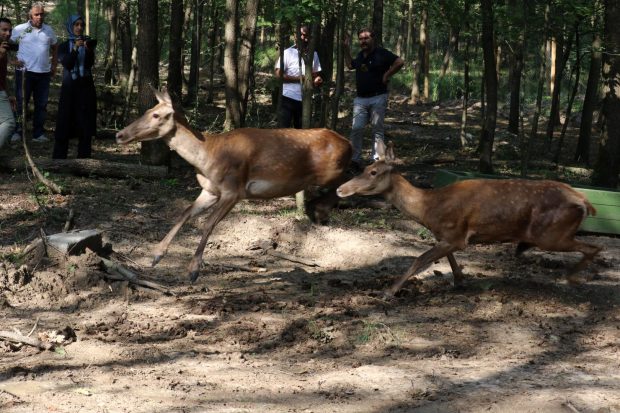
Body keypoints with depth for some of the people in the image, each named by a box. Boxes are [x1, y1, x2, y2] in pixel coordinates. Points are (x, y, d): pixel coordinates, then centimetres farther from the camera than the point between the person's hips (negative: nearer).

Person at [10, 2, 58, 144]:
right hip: (24, 72, -4)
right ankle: (17, 132, 3)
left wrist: (54, 65, 14)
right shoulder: (20, 29, -3)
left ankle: (38, 133, 13)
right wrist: (14, 60, -10)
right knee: (21, 103, -2)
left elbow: (55, 47, 23)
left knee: (41, 105, 6)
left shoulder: (49, 30, 9)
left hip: (44, 73, 4)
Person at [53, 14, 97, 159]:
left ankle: (83, 156, 1)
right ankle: (59, 157, -4)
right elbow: (66, 63, -10)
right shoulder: (64, 46, 7)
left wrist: (89, 50, -28)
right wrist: (75, 48, -23)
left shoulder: (87, 43, 8)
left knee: (85, 124, -2)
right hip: (69, 87, -1)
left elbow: (90, 63, -8)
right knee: (65, 122, -5)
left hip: (86, 87, 1)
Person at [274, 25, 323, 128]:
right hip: (288, 98, -5)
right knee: (283, 129, -5)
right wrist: (298, 78, -18)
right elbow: (278, 74, -12)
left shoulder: (313, 55, 9)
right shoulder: (288, 53, -6)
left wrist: (317, 80, -9)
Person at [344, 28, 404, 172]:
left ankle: (376, 161, 5)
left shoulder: (381, 53, -8)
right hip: (360, 99, 6)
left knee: (377, 130, 2)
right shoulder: (360, 55, 13)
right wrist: (346, 49, 23)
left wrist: (386, 75, -12)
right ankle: (355, 160, 2)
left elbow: (399, 62, -15)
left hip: (378, 98, -5)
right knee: (356, 129, -3)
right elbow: (350, 65, 31)